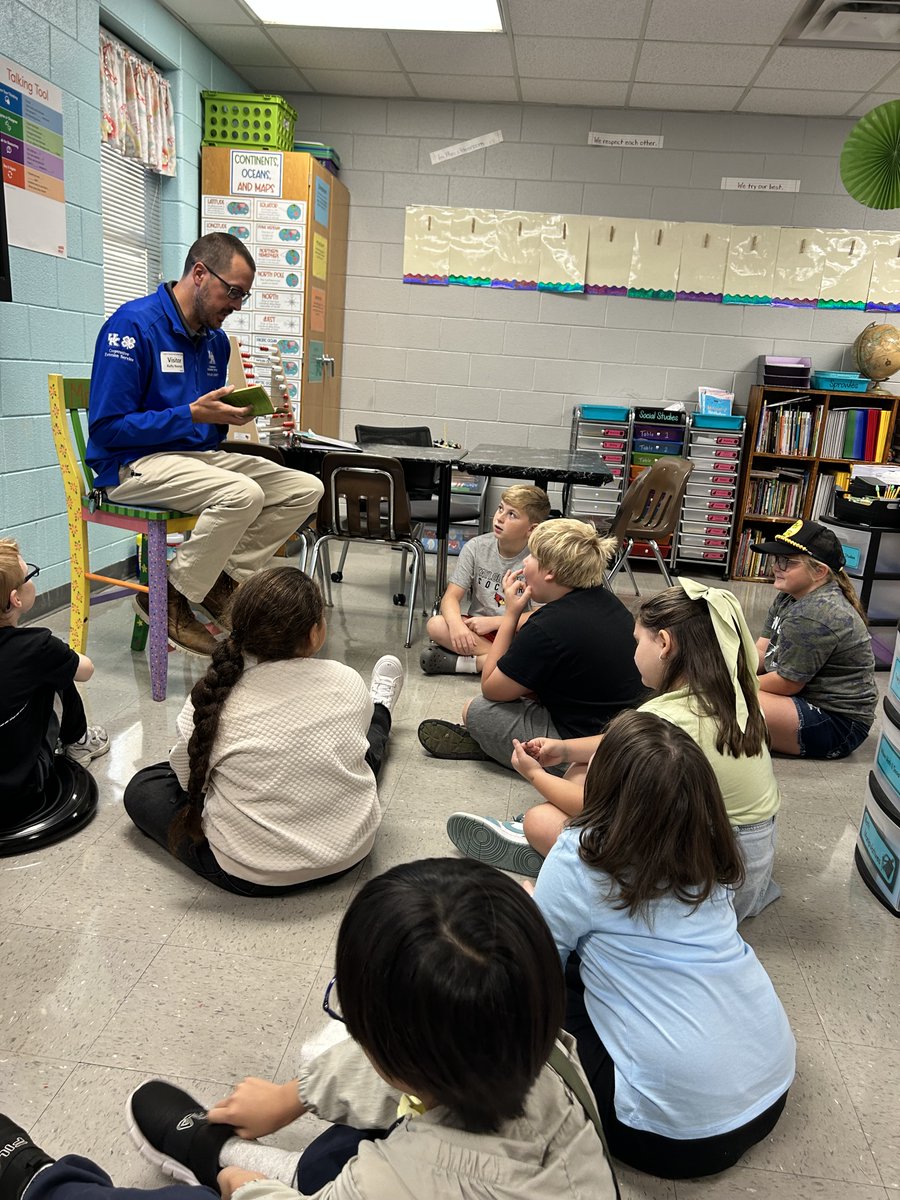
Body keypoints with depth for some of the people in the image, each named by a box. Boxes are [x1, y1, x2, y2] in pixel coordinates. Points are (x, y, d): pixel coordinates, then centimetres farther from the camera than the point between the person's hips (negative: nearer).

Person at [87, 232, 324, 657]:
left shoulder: (216, 339, 11)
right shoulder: (134, 325, -13)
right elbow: (107, 427, -18)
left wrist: (229, 415, -4)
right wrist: (194, 415, -22)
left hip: (201, 456, 8)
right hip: (135, 464, -8)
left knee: (306, 489, -4)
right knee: (243, 494, -34)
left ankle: (224, 579, 1)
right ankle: (170, 599, -13)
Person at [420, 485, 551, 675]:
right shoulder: (476, 547, -3)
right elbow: (451, 597, -7)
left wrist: (493, 622, -20)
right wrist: (457, 625, -29)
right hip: (476, 630, 3)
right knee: (436, 625, -25)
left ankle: (465, 663, -24)